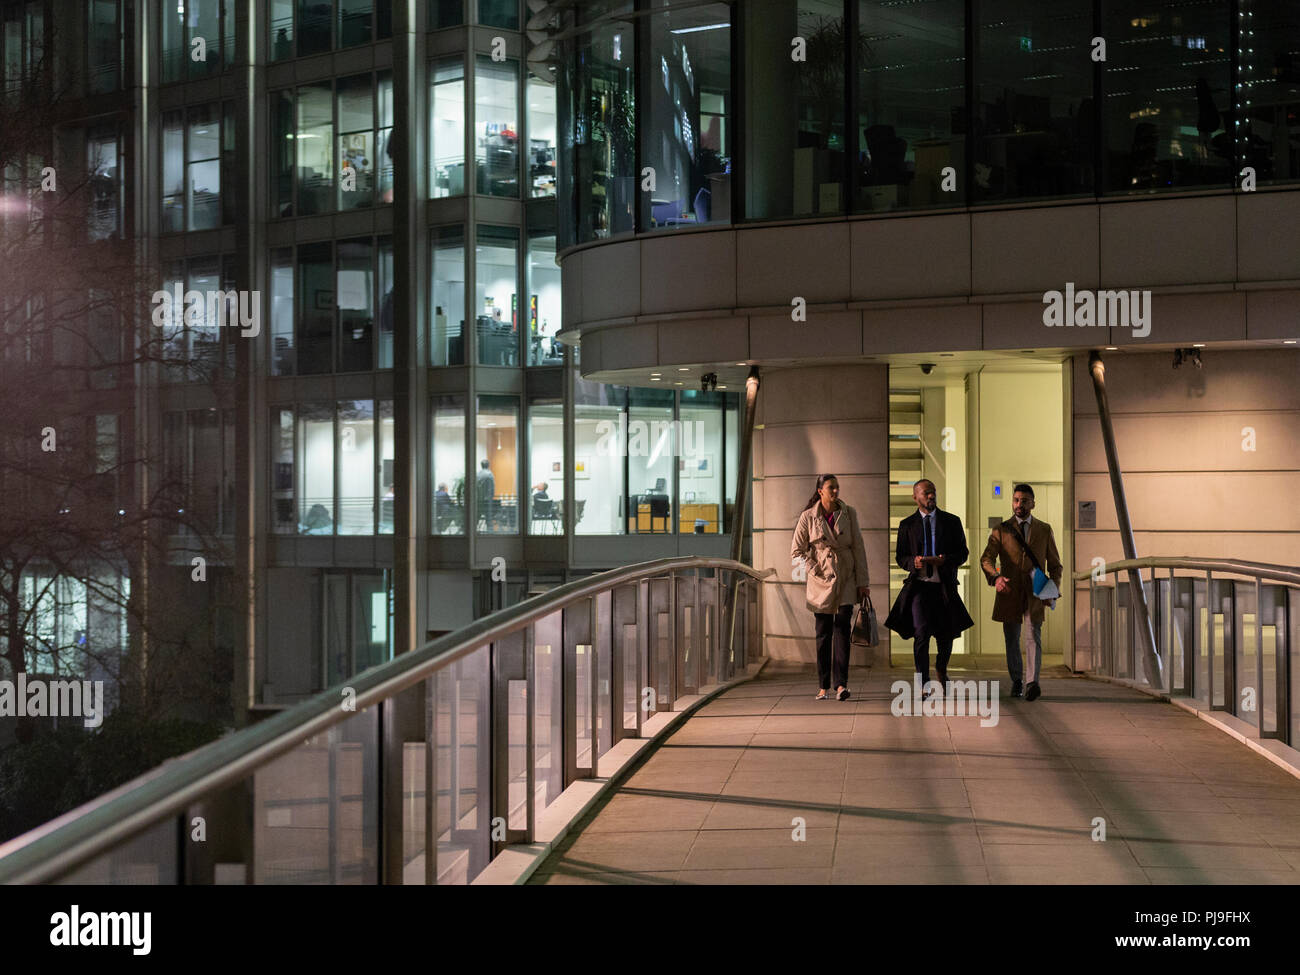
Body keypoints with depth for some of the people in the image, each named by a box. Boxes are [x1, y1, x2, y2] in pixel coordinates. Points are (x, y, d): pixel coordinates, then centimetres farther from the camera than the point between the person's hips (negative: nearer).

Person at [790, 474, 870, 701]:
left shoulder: (849, 514, 3)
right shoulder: (808, 517, -1)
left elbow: (858, 548, 4)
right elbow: (797, 551, 4)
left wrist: (862, 582, 1)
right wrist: (815, 571, -8)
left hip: (846, 579, 0)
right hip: (821, 580, 0)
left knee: (842, 628, -11)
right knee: (823, 633, 2)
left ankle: (841, 685, -15)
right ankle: (823, 686, 10)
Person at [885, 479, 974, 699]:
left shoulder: (952, 522, 6)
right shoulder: (907, 524, 7)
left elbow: (962, 552, 4)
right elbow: (900, 556, 9)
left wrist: (944, 561, -15)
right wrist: (913, 562, -13)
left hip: (944, 585, 1)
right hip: (919, 584, -1)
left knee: (946, 633, 11)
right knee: (921, 632, -15)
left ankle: (941, 669, 42)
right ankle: (924, 684, -15)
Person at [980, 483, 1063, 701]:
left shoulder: (1044, 530, 10)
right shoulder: (1001, 530, 5)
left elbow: (1055, 564, 14)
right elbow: (986, 559, -6)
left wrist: (1054, 589, -3)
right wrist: (995, 577, -28)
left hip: (1034, 593, -1)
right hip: (1009, 593, 1)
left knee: (1033, 636, -16)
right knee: (1011, 640, 9)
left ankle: (1032, 683, -27)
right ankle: (1016, 681, 26)